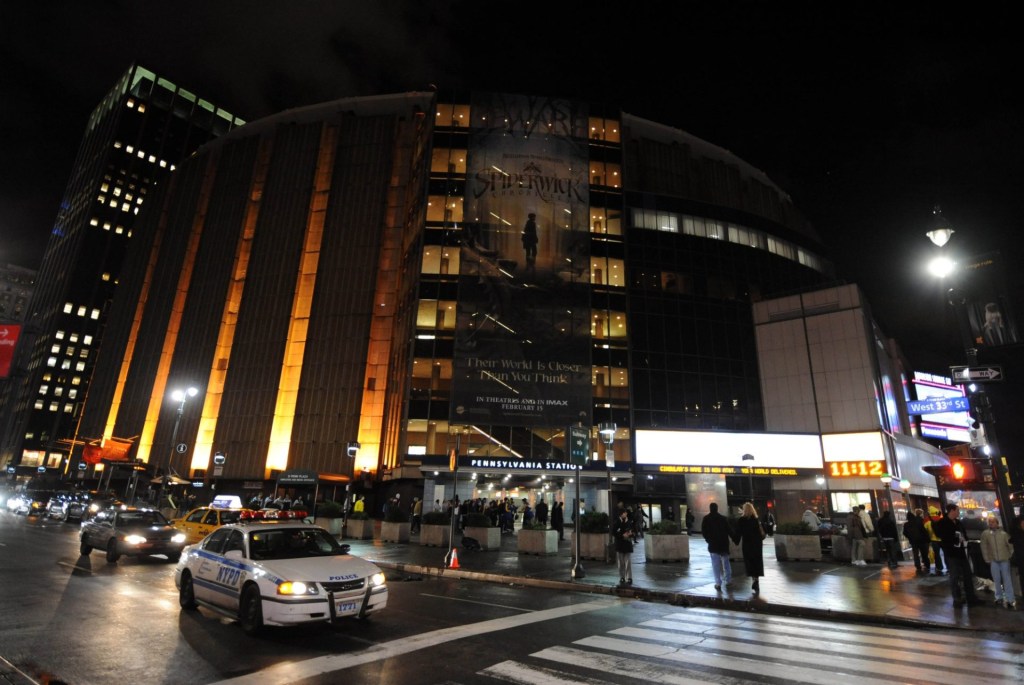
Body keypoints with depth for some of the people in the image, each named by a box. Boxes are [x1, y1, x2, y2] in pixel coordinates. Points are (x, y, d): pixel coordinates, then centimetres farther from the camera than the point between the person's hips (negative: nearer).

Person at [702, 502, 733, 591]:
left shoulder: (706, 519, -4)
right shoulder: (723, 518, -2)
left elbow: (703, 532, -4)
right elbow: (729, 530, -4)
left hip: (713, 544, -2)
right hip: (724, 543, 2)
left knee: (715, 564, 2)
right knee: (726, 562, 18)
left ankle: (718, 583, -2)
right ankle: (728, 579, 25)